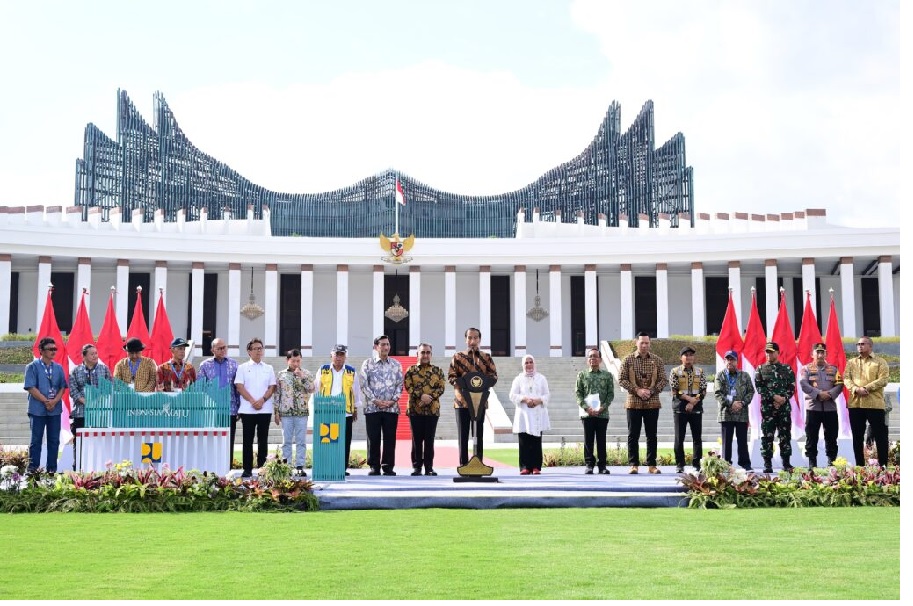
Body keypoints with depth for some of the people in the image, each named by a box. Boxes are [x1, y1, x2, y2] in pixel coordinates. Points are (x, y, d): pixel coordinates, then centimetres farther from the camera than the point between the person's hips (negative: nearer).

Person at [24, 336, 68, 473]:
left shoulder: (58, 368, 10)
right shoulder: (32, 367, -3)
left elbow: (62, 387, 8)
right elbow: (31, 387, -9)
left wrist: (54, 401, -10)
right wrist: (46, 401, -13)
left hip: (55, 409, 4)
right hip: (37, 409, -4)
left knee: (54, 440, 5)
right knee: (36, 440, 0)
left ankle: (52, 469, 11)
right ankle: (32, 469, 5)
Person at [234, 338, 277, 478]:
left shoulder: (268, 369, 12)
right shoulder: (243, 368, 6)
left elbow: (272, 387, 6)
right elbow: (240, 387, -2)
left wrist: (262, 400, -11)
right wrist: (252, 401, -12)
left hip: (265, 409, 2)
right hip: (247, 409, -2)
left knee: (263, 440, 3)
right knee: (247, 440, 0)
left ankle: (262, 468, 9)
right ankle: (247, 469, 4)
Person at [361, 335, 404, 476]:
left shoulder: (396, 364, 10)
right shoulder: (368, 363, 4)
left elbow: (400, 384, 7)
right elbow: (364, 385, -2)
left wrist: (393, 400, -7)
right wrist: (375, 400, -11)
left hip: (392, 407, 2)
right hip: (372, 407, -2)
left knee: (390, 438, 1)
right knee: (373, 438, -1)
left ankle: (388, 466, 8)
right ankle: (374, 466, 6)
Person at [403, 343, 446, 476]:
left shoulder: (438, 370, 9)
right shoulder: (411, 370, 6)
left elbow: (441, 387, 2)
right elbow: (408, 386, -5)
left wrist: (430, 397, -14)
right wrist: (421, 396, -17)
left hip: (433, 409, 1)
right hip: (415, 409, -1)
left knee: (429, 440, 3)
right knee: (417, 439, 3)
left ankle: (429, 467, 7)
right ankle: (417, 467, 8)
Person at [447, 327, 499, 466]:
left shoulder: (486, 358, 9)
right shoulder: (457, 357, 7)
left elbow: (493, 377, 3)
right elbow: (451, 376, 2)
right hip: (462, 401, -1)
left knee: (479, 434, 3)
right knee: (463, 434, 1)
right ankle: (463, 464, 5)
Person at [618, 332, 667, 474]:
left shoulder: (657, 360, 5)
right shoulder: (628, 360, 2)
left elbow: (663, 380, 4)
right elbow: (621, 379, -2)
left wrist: (651, 391, -12)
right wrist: (637, 390, -13)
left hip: (652, 403, 1)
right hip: (633, 403, -1)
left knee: (652, 435, 4)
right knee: (633, 435, 1)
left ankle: (652, 465, 10)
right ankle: (633, 464, 6)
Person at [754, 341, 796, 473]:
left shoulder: (787, 369, 9)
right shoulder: (761, 369, 7)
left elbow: (792, 387, 4)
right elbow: (759, 387, -2)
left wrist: (783, 399, -11)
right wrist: (774, 397, -12)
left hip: (784, 408, 1)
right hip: (767, 408, 0)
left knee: (785, 436, 3)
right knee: (767, 436, -1)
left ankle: (786, 463, 9)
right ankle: (768, 464, 3)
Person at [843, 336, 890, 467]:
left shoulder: (880, 362, 5)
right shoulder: (851, 362, 15)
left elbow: (883, 380, -7)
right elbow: (846, 379, 3)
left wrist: (866, 388, -17)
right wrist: (856, 389, -16)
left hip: (875, 403, -3)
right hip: (855, 404, 3)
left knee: (880, 436, -1)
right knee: (857, 437, 7)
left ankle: (883, 465, 5)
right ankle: (859, 465, 14)